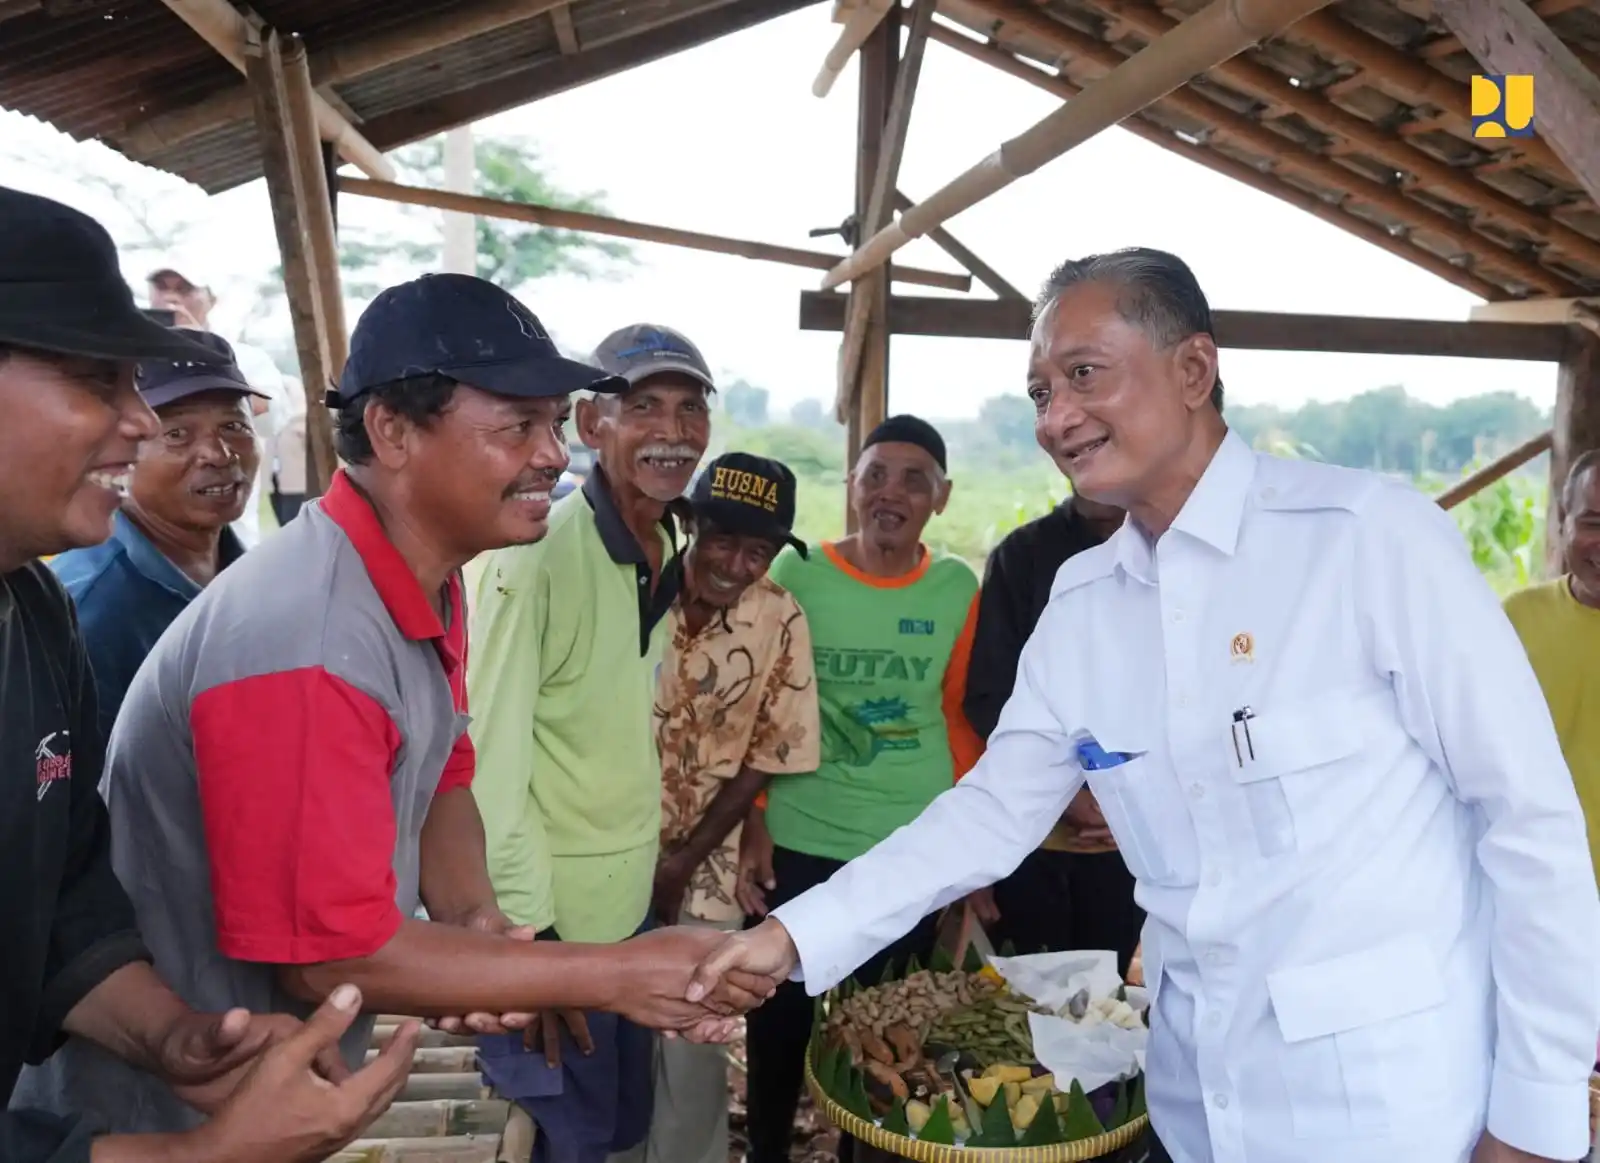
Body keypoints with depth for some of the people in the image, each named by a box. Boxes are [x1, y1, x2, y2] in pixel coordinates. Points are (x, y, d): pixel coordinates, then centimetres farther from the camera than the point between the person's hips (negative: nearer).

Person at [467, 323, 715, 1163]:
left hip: (633, 901, 7)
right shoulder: (538, 554, -21)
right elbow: (492, 756, -21)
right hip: (549, 912, -7)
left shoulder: (667, 556, 2)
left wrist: (659, 861, 12)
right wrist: (527, 933, -20)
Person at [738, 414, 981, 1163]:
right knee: (780, 1018, 13)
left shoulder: (958, 589, -1)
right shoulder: (796, 575, -7)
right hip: (801, 844, -1)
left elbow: (959, 719, 7)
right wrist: (753, 828, -5)